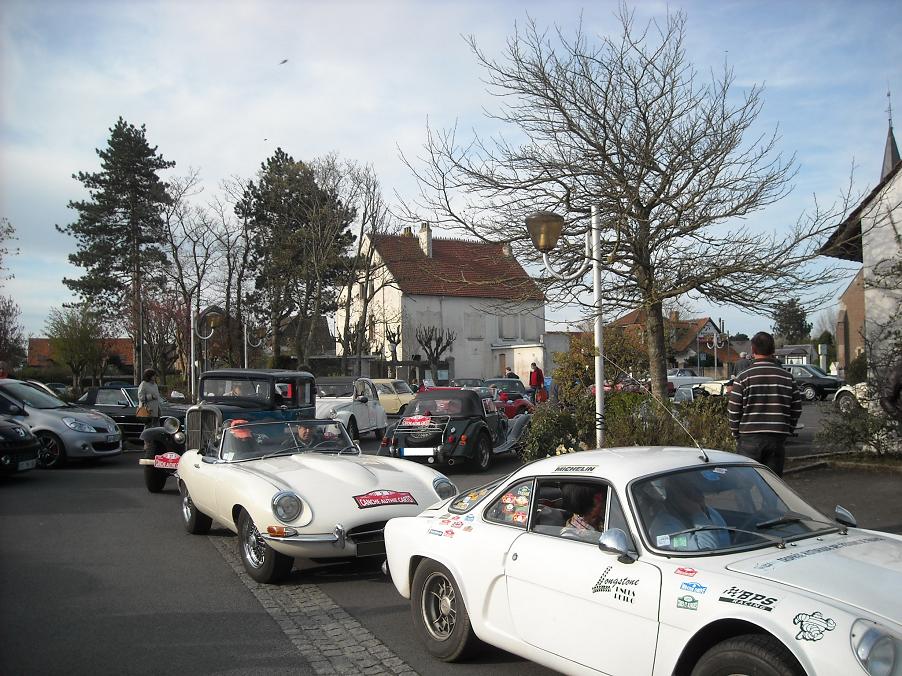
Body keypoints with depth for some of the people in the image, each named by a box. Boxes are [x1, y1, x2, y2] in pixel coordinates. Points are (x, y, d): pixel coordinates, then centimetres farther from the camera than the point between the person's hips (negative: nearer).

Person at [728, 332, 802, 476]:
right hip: (778, 439, 3)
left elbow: (733, 411, -5)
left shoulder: (743, 378, -7)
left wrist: (737, 435, 7)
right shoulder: (787, 377, 4)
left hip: (750, 438, -3)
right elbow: (797, 409, 9)